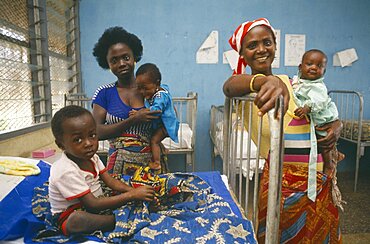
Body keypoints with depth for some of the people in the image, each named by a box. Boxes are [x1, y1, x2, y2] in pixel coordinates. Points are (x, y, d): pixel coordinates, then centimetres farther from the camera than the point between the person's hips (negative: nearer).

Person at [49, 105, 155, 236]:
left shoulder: (91, 156, -4)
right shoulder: (65, 171, -30)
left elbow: (110, 181, -6)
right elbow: (93, 204, -30)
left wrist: (132, 190, -24)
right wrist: (132, 195, -32)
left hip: (93, 207, 8)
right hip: (70, 217, -7)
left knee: (124, 192, -6)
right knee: (77, 220, -40)